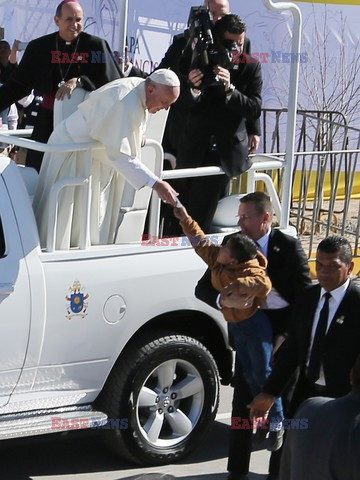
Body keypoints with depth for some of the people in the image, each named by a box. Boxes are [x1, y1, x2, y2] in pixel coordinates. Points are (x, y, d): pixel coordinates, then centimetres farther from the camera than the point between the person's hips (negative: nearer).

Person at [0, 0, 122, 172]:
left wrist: (78, 81, -23)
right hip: (49, 119, 2)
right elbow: (19, 83, 6)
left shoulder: (96, 45, -3)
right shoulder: (39, 47, 2)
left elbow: (111, 80, -11)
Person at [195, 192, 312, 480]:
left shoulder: (289, 247, -11)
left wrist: (287, 336, -21)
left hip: (285, 336, -2)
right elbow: (203, 289, -6)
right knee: (243, 404, 6)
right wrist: (224, 300, -28)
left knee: (283, 406, 10)